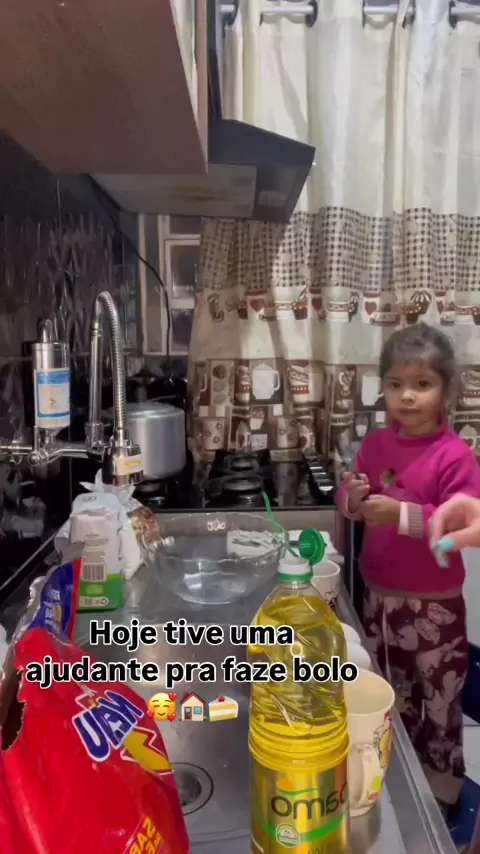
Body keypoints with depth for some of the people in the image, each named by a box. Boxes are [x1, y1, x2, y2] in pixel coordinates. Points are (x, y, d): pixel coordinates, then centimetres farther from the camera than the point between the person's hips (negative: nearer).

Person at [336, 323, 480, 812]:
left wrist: (402, 513, -32)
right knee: (389, 702, 23)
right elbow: (350, 505, 7)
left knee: (437, 706, 13)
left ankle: (438, 793, 36)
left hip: (432, 607, -5)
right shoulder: (374, 444, -1)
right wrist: (352, 498, -16)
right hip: (378, 597, 6)